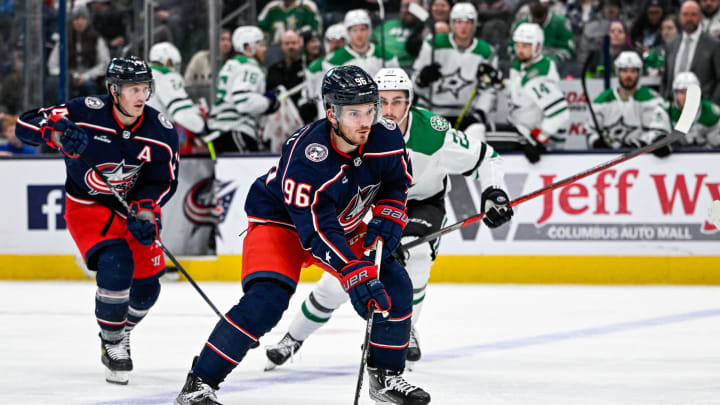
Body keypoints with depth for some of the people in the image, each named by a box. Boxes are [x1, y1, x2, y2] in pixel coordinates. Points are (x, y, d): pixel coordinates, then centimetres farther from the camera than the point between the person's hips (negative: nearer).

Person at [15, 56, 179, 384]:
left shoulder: (161, 131, -13)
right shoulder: (86, 113, -23)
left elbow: (162, 180, -6)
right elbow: (25, 125, -24)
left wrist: (146, 212, -24)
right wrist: (56, 133, -44)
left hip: (133, 207, 4)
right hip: (87, 206, -4)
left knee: (146, 287, 4)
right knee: (116, 265, -27)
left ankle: (121, 331, 39)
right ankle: (112, 346, -6)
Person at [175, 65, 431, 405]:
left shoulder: (386, 137, -19)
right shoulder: (305, 155, -36)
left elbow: (397, 183, 4)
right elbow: (316, 230, -36)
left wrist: (387, 219, -14)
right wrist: (355, 275, -42)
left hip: (344, 223, 6)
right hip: (281, 220, -6)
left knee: (395, 286, -5)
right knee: (265, 300, -26)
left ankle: (386, 376, 13)